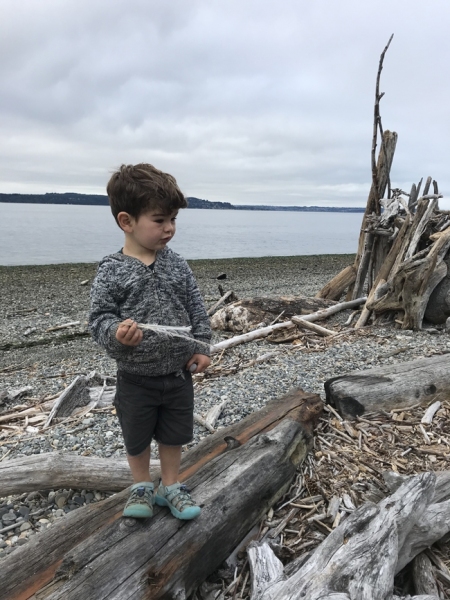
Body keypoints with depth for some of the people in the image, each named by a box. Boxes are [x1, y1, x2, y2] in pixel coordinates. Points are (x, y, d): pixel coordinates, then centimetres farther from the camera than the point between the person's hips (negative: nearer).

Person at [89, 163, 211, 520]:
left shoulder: (176, 265, -4)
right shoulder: (112, 271, -15)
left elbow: (196, 308, 2)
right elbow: (100, 317, -14)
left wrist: (201, 347, 0)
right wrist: (116, 333, -35)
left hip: (179, 373, 3)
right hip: (136, 377, -2)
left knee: (174, 436, 19)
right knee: (137, 438, 19)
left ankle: (170, 486, 42)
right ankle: (142, 487, 44)